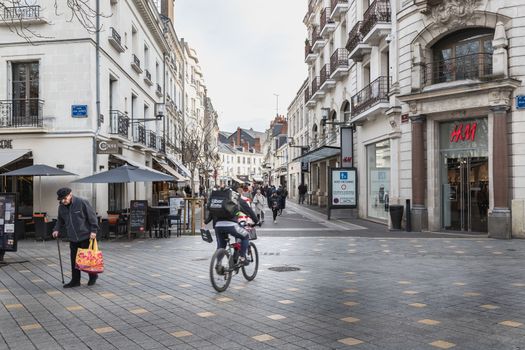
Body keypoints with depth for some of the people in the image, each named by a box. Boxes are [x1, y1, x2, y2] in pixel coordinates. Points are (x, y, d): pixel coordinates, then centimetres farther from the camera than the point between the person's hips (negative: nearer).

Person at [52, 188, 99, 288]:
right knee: (74, 260, 5)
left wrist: (93, 230, -16)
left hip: (86, 236, -5)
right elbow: (60, 220, 20)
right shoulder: (61, 207, 4)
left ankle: (93, 276, 23)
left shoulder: (82, 202, -15)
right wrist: (57, 229, 3)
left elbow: (92, 216, -12)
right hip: (73, 238, 6)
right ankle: (75, 281, 14)